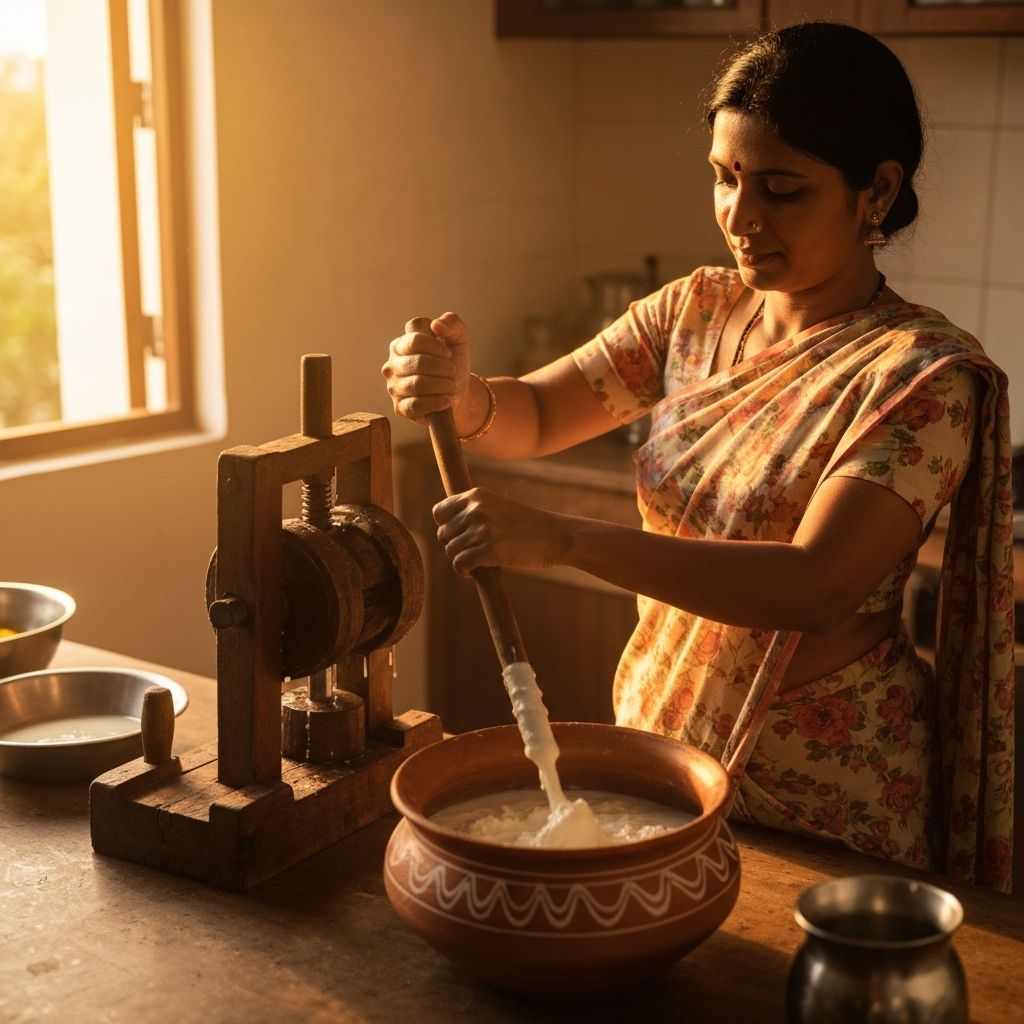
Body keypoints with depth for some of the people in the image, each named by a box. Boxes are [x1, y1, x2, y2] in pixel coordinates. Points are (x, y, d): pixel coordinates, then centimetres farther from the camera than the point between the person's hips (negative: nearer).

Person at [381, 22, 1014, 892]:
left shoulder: (923, 374, -20)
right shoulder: (696, 312, 0)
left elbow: (814, 585, -31)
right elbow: (535, 416, 3)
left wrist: (564, 540, -38)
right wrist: (459, 392, -21)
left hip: (821, 795, -5)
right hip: (656, 732, 6)